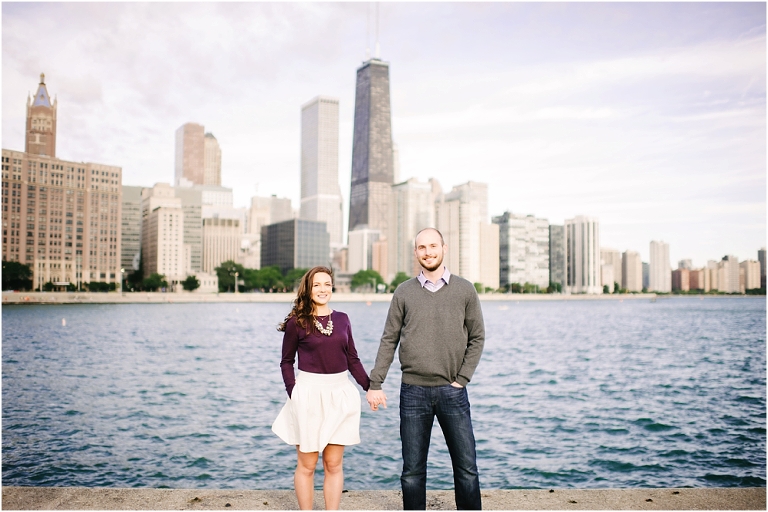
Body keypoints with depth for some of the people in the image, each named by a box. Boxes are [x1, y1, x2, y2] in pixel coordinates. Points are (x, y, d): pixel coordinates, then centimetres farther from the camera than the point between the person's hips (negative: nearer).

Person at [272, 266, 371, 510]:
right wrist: (293, 393, -8)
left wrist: (370, 387, 0)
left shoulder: (342, 319, 7)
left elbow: (352, 359, 10)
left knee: (334, 464, 10)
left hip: (340, 395, 3)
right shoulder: (297, 322, -3)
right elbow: (286, 361, 4)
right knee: (306, 465, 7)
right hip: (309, 394, -3)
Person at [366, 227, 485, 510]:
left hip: (452, 391, 0)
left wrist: (461, 379, -3)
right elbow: (389, 341, 5)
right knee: (413, 471, 9)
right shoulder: (404, 292, 4)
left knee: (466, 468, 5)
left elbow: (477, 338, 6)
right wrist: (374, 384, 0)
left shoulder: (465, 290, 3)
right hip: (413, 391, 1)